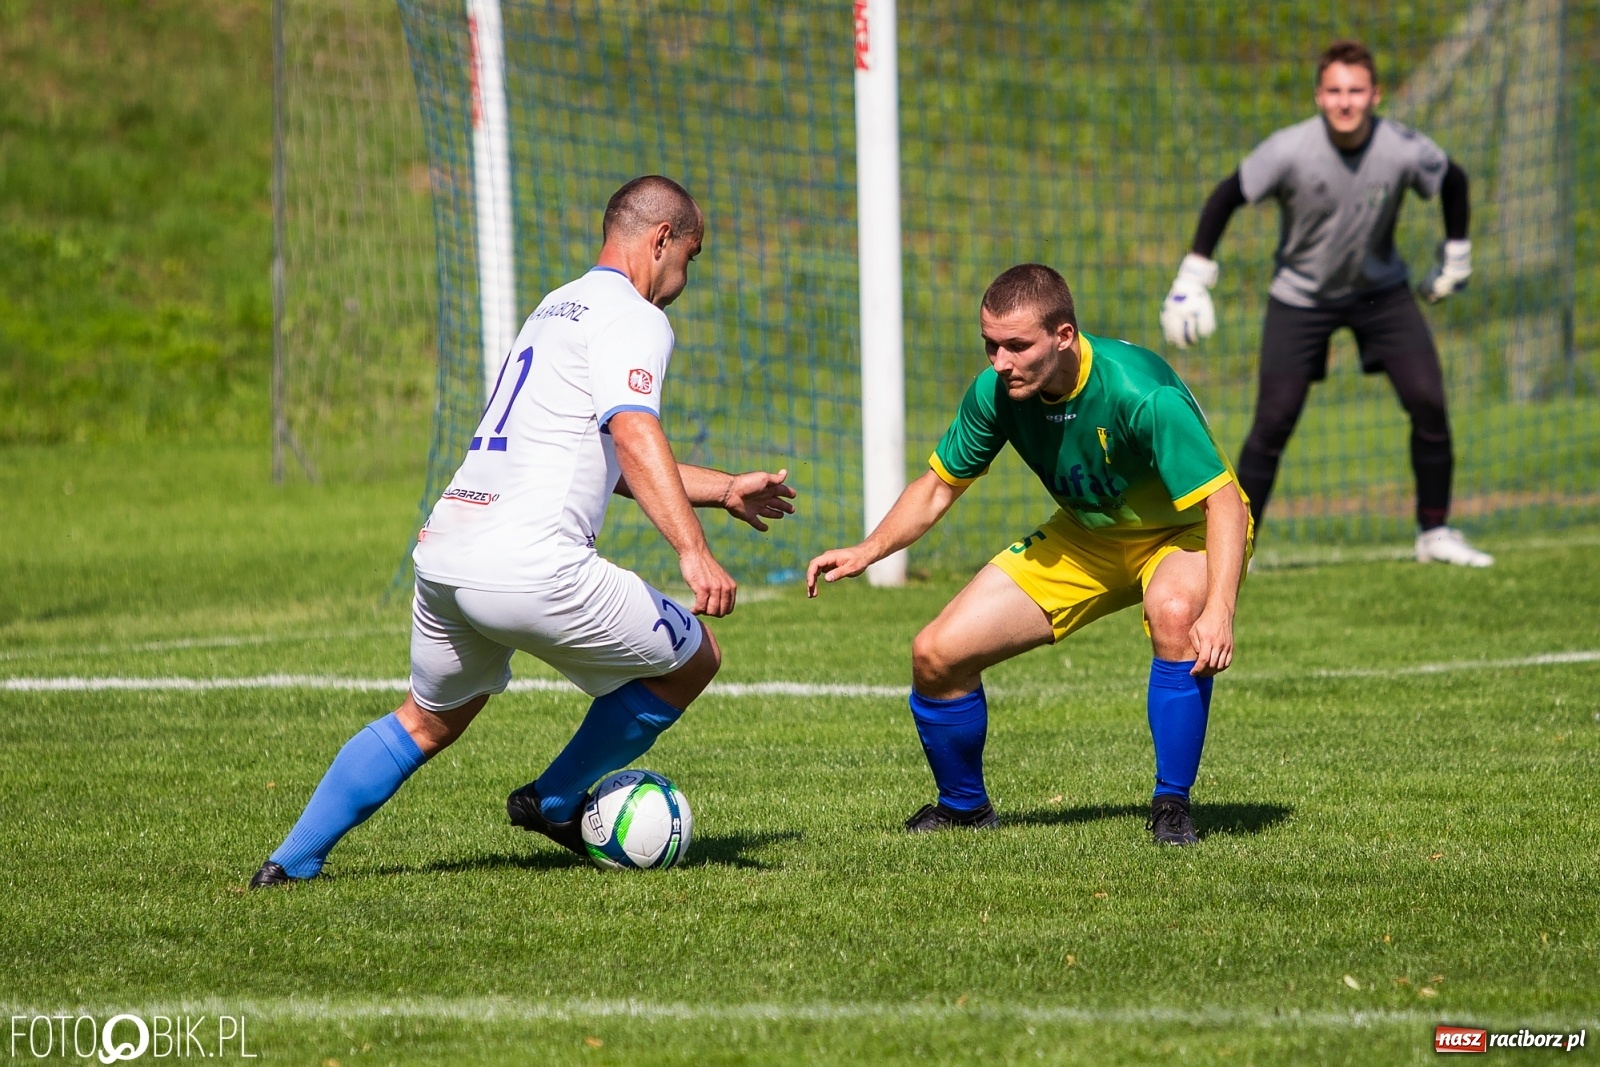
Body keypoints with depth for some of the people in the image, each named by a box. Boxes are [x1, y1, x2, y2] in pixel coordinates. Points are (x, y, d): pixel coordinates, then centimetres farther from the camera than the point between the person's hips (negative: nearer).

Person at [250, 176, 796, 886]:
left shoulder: (556, 309, 27)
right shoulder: (633, 319, -2)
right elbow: (634, 438, -20)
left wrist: (723, 490, 44)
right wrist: (693, 553, -28)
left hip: (443, 557, 9)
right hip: (532, 572, -9)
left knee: (429, 720, 30)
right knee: (693, 658, 11)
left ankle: (292, 861, 25)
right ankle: (554, 802, 21)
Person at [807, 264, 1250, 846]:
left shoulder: (1140, 392, -34)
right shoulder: (995, 393, -17)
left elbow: (1222, 500, -34)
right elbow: (939, 486, -1)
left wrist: (1219, 611, -48)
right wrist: (869, 550, -17)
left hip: (1183, 533, -5)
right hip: (1086, 537, 5)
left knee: (1174, 614, -41)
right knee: (937, 654, -7)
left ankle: (1172, 807, -22)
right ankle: (963, 808, 21)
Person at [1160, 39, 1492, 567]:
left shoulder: (1405, 151, -21)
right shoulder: (1290, 151, -25)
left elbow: (1454, 182, 1)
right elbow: (1226, 198, -12)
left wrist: (1456, 257, 9)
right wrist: (1193, 278, -12)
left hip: (1381, 291, 2)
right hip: (1299, 298, -2)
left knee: (1428, 401, -10)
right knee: (1274, 421, -9)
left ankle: (1435, 533, 6)